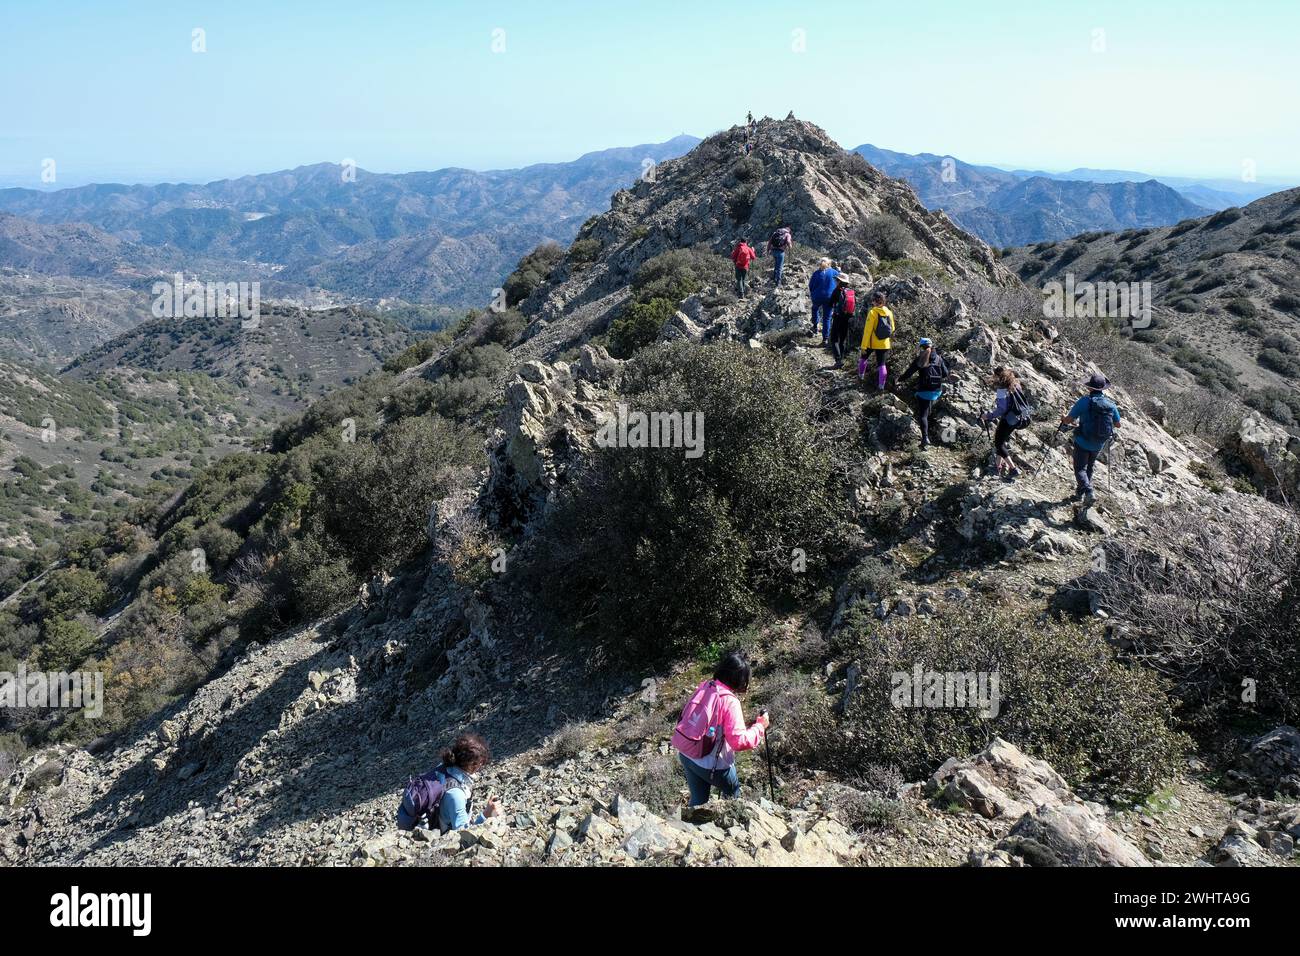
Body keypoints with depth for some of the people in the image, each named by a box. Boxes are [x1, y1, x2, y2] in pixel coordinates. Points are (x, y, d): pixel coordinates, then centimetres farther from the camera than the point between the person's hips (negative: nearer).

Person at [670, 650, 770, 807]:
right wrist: (760, 727, -12)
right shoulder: (729, 701, -24)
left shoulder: (704, 686, -5)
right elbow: (739, 741, -27)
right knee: (733, 793, 24)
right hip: (710, 763, -6)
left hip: (685, 754, 6)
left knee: (698, 800, 22)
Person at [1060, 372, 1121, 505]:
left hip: (1083, 443, -5)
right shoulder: (1111, 404, -4)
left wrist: (1063, 418, 9)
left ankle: (1089, 492, -20)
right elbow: (1117, 424, 8)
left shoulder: (1084, 401, -18)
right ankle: (1079, 493, 32)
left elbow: (1068, 420, -14)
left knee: (1080, 469, 2)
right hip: (1099, 445, 5)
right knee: (1089, 467, 22)